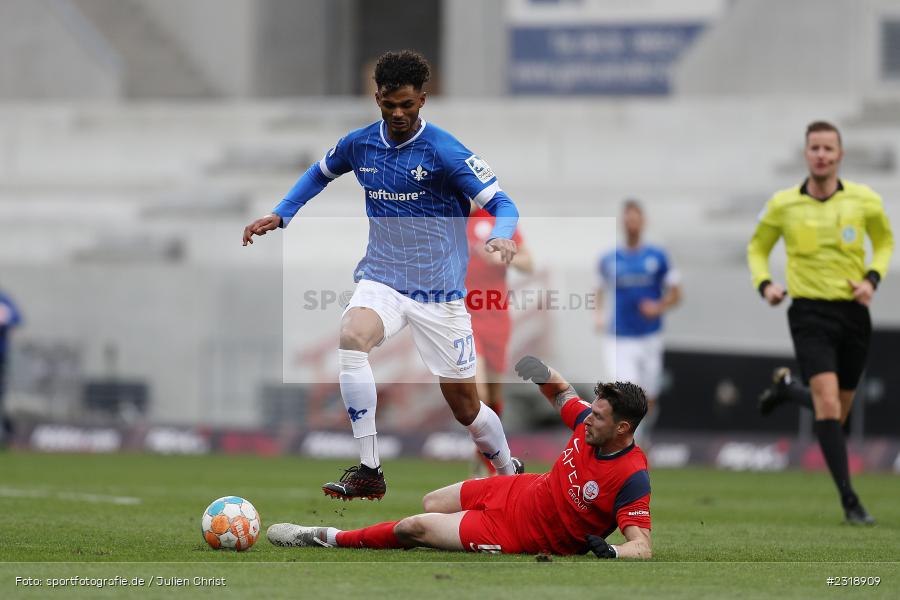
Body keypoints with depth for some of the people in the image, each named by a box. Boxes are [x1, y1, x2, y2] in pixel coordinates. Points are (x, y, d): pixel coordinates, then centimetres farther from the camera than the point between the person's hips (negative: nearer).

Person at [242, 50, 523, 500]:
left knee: (464, 404, 1)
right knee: (352, 337, -30)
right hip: (381, 280, 3)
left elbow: (501, 204, -11)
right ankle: (368, 472, -28)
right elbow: (320, 173, 24)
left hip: (439, 290, -3)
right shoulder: (359, 145, 2)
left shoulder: (444, 151, -12)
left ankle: (511, 474, 32)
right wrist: (280, 215, 13)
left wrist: (502, 238, -33)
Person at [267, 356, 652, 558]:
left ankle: (328, 538, 17)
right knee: (430, 504, 28)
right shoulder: (589, 421, -10)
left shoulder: (632, 480, -31)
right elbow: (561, 393, 11)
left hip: (523, 533, -7)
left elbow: (642, 547, -32)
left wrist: (610, 552, -54)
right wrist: (545, 374, -12)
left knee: (415, 528, -5)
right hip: (526, 490, 7)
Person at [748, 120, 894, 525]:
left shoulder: (864, 201, -1)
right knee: (828, 404, -20)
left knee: (836, 412, 12)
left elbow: (884, 241, 17)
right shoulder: (783, 205, -2)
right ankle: (848, 500, -18)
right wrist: (764, 284, -4)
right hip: (810, 313, -3)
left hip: (853, 312, 3)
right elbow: (757, 248, 15)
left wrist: (872, 278, -1)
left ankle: (786, 388, 45)